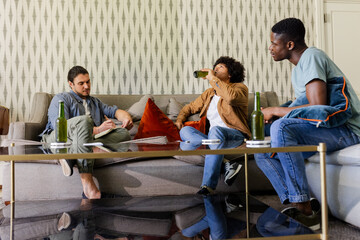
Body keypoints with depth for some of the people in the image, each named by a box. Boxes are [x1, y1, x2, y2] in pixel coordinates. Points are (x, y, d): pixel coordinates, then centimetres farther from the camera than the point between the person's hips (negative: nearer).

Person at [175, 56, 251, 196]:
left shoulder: (240, 87, 7)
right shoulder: (209, 93, 27)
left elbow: (231, 97, -19)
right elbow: (190, 107, 31)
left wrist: (213, 79, -10)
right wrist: (180, 118, 8)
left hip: (235, 135, -6)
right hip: (213, 137, 6)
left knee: (216, 130, -38)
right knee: (185, 131, -20)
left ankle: (208, 185, -41)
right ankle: (226, 163, -33)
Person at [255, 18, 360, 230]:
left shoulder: (311, 57, -12)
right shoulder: (299, 67, 18)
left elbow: (318, 108, -23)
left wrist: (275, 111, -14)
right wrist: (275, 113, 4)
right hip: (322, 130, 10)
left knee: (281, 127, -32)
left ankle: (305, 210, -28)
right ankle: (298, 206, -12)